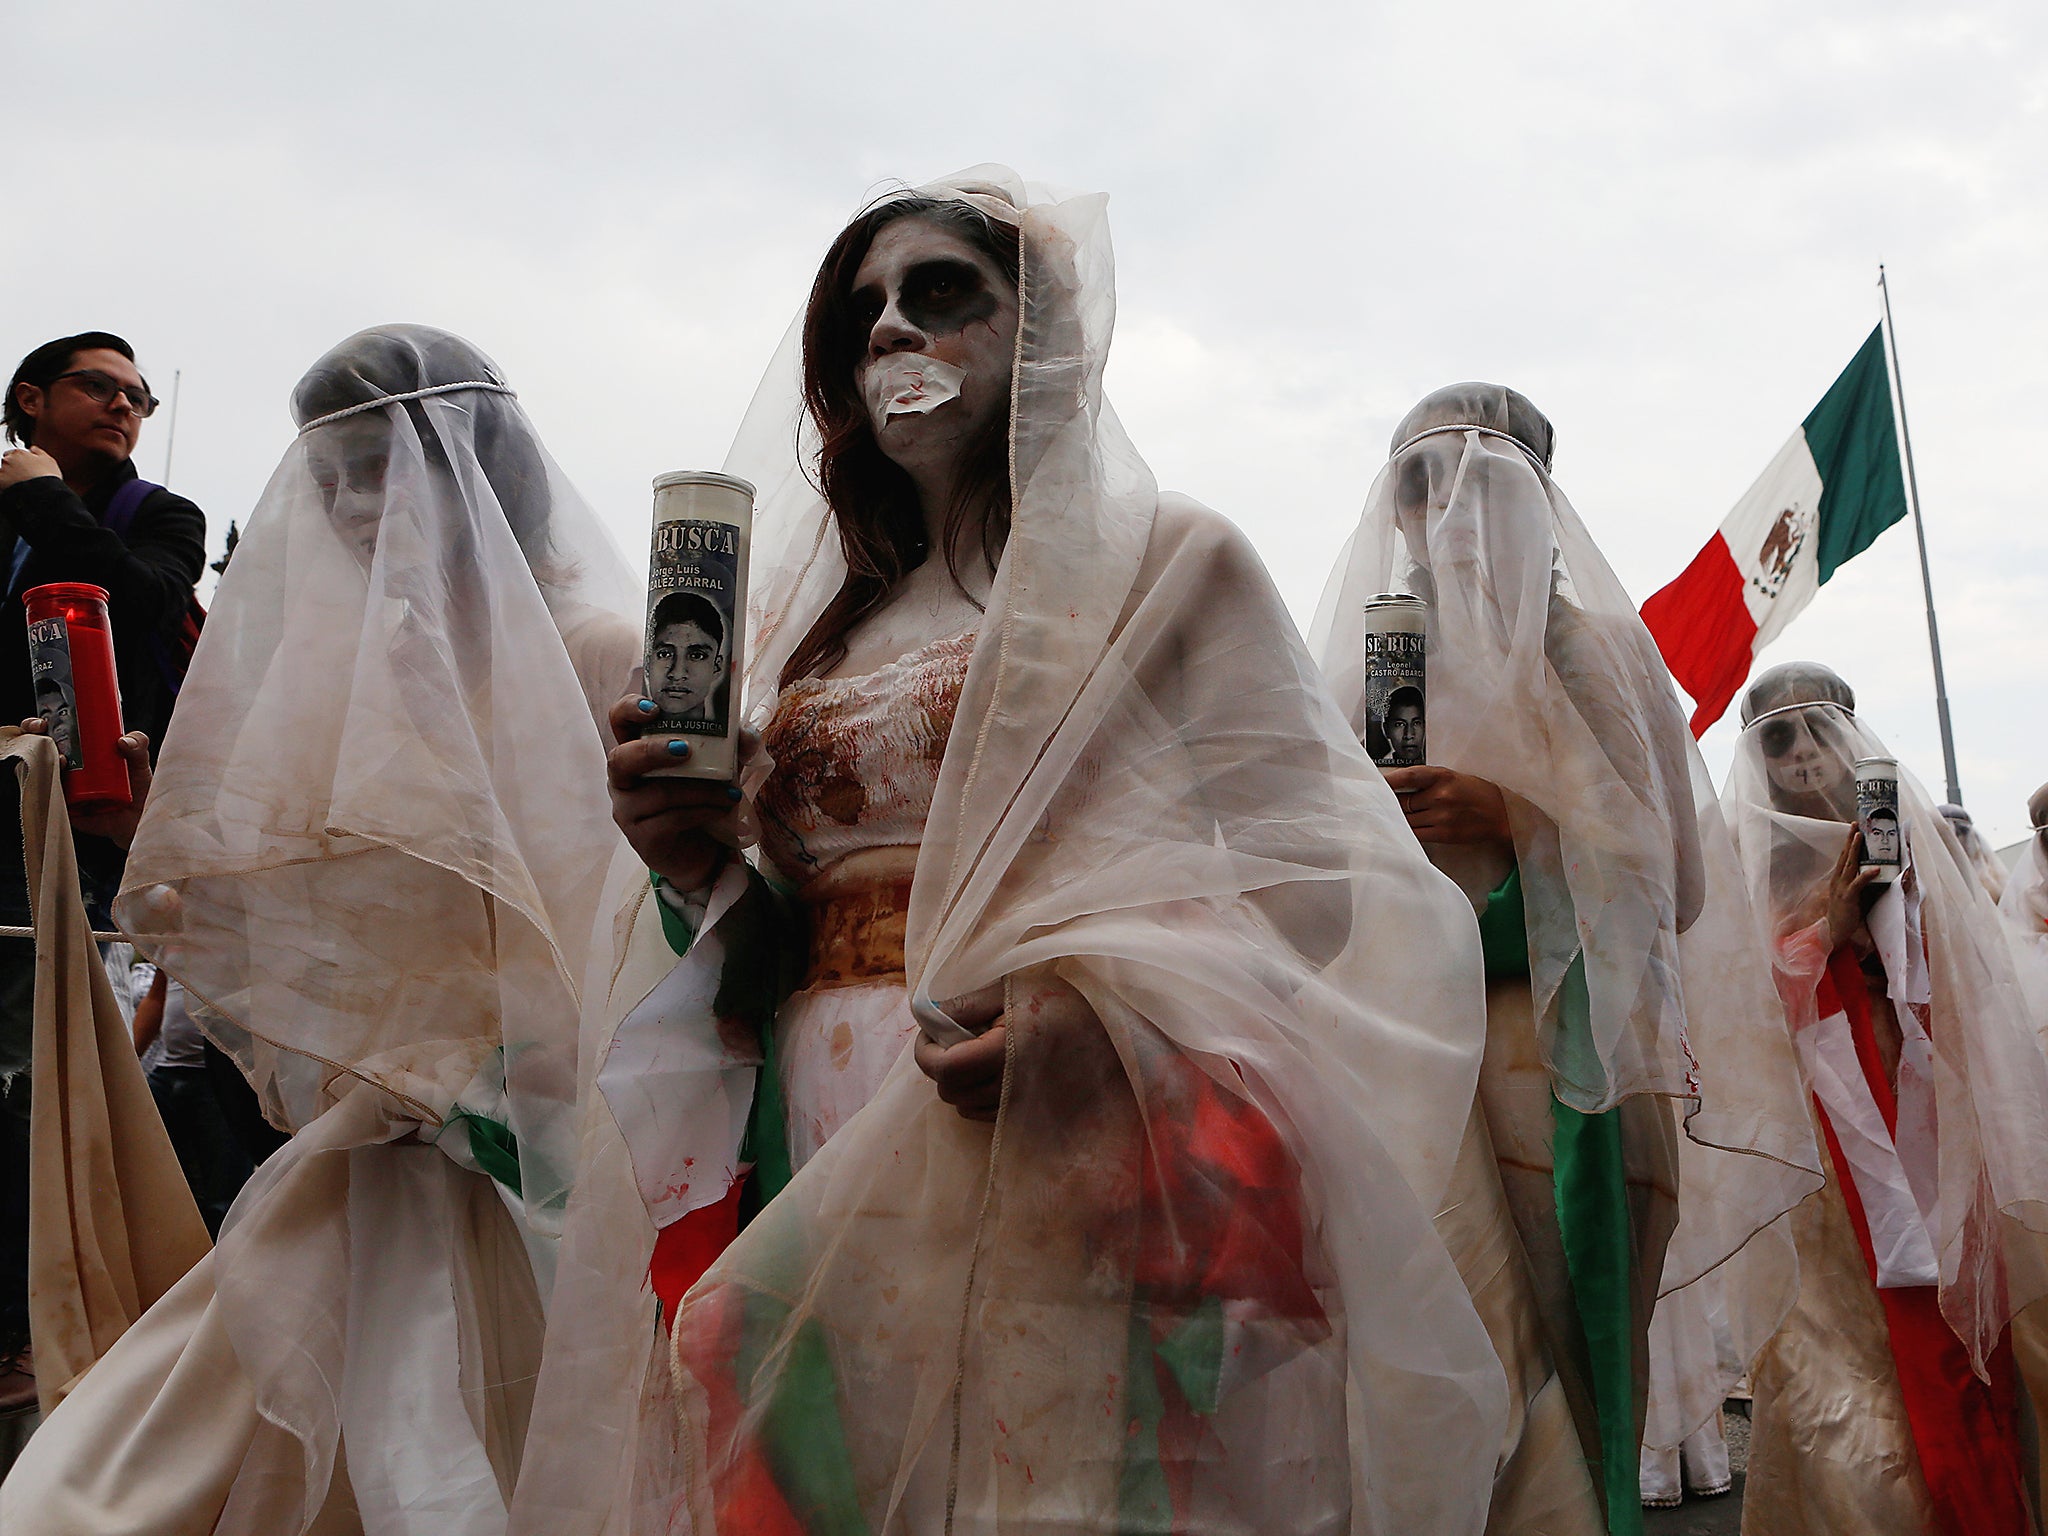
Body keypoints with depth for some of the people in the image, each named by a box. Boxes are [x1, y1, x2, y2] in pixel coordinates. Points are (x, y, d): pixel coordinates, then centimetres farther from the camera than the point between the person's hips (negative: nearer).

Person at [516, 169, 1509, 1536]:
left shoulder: (1162, 559, 3)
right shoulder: (815, 635, 18)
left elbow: (1324, 869, -7)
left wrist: (1114, 1007, -24)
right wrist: (696, 869, -3)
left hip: (1072, 1189, -4)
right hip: (827, 1208, 5)